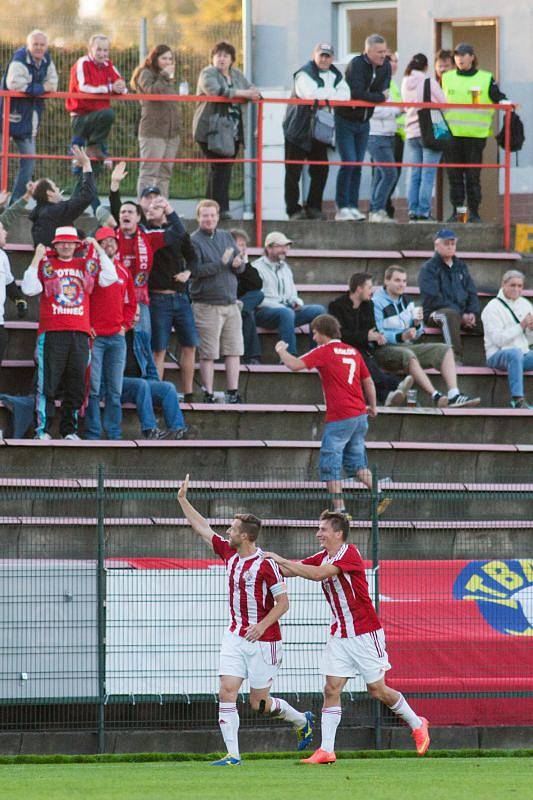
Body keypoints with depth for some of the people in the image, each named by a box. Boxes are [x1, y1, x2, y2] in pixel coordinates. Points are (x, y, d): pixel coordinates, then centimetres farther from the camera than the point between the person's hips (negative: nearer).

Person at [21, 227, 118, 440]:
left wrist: (98, 250, 6)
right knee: (47, 384, -7)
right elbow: (29, 288, -4)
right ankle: (42, 429, -6)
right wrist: (36, 259, -7)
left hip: (80, 333, 3)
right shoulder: (45, 265, 7)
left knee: (76, 385, 4)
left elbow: (109, 278, 7)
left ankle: (69, 430, 10)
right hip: (51, 333, -3)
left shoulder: (86, 265, 16)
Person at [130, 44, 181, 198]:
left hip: (171, 133, 8)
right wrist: (165, 76, -11)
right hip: (153, 132, -8)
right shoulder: (146, 74, -1)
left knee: (164, 175, 8)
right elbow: (152, 91, -20)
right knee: (149, 173, -10)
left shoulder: (170, 79, 22)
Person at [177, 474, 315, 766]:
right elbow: (202, 528, 17)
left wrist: (261, 625, -24)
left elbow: (283, 602, -14)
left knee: (259, 703, 1)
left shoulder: (265, 565, -16)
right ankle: (232, 755, -8)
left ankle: (302, 720, 29)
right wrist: (183, 500, 17)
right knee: (226, 692, -9)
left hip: (262, 640, -6)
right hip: (234, 637, 6)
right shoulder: (229, 553, 4)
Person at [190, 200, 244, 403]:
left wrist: (238, 264, -8)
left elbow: (241, 267, 15)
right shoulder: (194, 241, -6)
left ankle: (233, 393, 10)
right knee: (208, 353, -3)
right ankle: (208, 395, 3)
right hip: (207, 305, -6)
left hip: (231, 302, 6)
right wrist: (222, 263, -21)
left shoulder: (226, 237, 13)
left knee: (234, 350, 5)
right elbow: (195, 270, -17)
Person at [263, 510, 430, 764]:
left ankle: (417, 724, 24)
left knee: (377, 690, 1)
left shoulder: (350, 554, -17)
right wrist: (274, 562, -16)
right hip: (339, 635, 7)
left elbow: (318, 574, -29)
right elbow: (291, 570, 3)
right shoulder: (322, 557, 8)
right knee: (331, 689, -5)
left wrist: (282, 560, -27)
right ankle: (326, 750, -8)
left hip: (365, 634, -7)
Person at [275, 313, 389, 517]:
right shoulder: (353, 352, 13)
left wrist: (281, 351, 4)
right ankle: (379, 496, 3)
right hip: (360, 415, 7)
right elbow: (368, 382, 18)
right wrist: (373, 407, 30)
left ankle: (339, 509, -3)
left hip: (339, 418, -7)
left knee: (329, 465, 1)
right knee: (356, 462, 17)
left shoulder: (324, 351, -7)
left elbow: (295, 365, -15)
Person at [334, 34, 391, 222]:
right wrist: (380, 97, -16)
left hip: (363, 122, 6)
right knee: (349, 162, -12)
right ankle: (342, 207, -9)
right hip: (345, 120, -6)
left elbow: (383, 90, -4)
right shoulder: (356, 65, -20)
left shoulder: (385, 66, 0)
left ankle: (353, 206, 7)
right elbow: (357, 93, -28)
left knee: (358, 165, 5)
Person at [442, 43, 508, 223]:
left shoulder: (486, 79, 5)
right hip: (452, 134, 3)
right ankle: (456, 211, 7)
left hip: (476, 134, -3)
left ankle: (474, 212, 3)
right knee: (454, 175, 2)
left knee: (473, 175, -3)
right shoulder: (447, 78, 14)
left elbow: (499, 98, 6)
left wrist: (505, 103, -14)